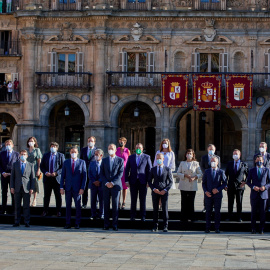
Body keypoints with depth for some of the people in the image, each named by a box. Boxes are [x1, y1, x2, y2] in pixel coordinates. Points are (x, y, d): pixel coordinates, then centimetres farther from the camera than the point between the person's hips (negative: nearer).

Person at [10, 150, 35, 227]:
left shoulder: (31, 165, 8)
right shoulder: (15, 164, 11)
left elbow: (33, 177, 6)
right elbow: (12, 176, 9)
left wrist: (32, 188, -3)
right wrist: (12, 187, 0)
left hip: (26, 188, -1)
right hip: (17, 188, 1)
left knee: (26, 206, -1)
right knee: (17, 206, 4)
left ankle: (27, 222, 4)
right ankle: (17, 222, 10)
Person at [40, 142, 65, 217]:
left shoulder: (61, 156, 3)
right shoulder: (45, 155, 11)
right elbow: (41, 166, 10)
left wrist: (56, 173, -16)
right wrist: (45, 172, -9)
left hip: (57, 178, -2)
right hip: (47, 178, 2)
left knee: (58, 196, 3)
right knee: (46, 195, 6)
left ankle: (58, 212, 10)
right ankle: (45, 211, 13)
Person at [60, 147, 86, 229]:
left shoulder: (82, 162, 3)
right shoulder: (66, 162, 9)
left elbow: (84, 176, 1)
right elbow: (63, 175, 9)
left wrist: (82, 188, -7)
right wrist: (61, 187, 0)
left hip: (77, 188, -2)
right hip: (68, 188, 2)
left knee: (77, 206, 2)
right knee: (68, 205, 4)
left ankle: (77, 223, 9)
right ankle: (68, 223, 9)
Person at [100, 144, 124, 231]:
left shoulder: (120, 160, 4)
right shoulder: (104, 160, 12)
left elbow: (120, 173, -3)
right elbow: (102, 173, 8)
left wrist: (112, 183, -12)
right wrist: (106, 183, -7)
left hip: (116, 185, -2)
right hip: (106, 186, 2)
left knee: (115, 205, -2)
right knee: (106, 205, 2)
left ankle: (115, 224, 2)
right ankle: (106, 224, 5)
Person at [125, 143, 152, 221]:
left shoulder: (147, 157, 3)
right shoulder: (131, 157, 9)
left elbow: (149, 170, 2)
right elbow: (127, 169, 9)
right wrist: (126, 180, 1)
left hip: (143, 182, -1)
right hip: (133, 182, 1)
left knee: (143, 199, 4)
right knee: (133, 199, 5)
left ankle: (143, 216, 11)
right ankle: (132, 216, 13)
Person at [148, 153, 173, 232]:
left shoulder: (167, 169, 3)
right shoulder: (153, 169, 9)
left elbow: (171, 182, 2)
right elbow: (149, 181, 9)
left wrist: (165, 190, -10)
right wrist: (153, 189, -8)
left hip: (164, 192, -2)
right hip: (155, 192, 2)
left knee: (165, 209, -1)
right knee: (155, 209, 3)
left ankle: (165, 226, 5)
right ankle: (155, 226, 9)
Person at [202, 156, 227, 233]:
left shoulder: (221, 172, 3)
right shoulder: (207, 171, 8)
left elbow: (224, 183, 3)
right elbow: (203, 183, 9)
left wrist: (218, 189, -11)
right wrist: (205, 191, -7)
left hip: (217, 195, -1)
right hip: (208, 195, 1)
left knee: (217, 212, 2)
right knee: (208, 212, 3)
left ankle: (217, 228, 7)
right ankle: (207, 228, 9)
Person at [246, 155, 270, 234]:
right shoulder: (252, 170, 7)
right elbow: (248, 181, 7)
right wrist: (253, 187, -11)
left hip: (263, 194, 0)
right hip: (254, 194, 0)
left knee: (262, 212, 2)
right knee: (253, 212, 3)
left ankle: (261, 229, 8)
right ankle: (253, 229, 10)